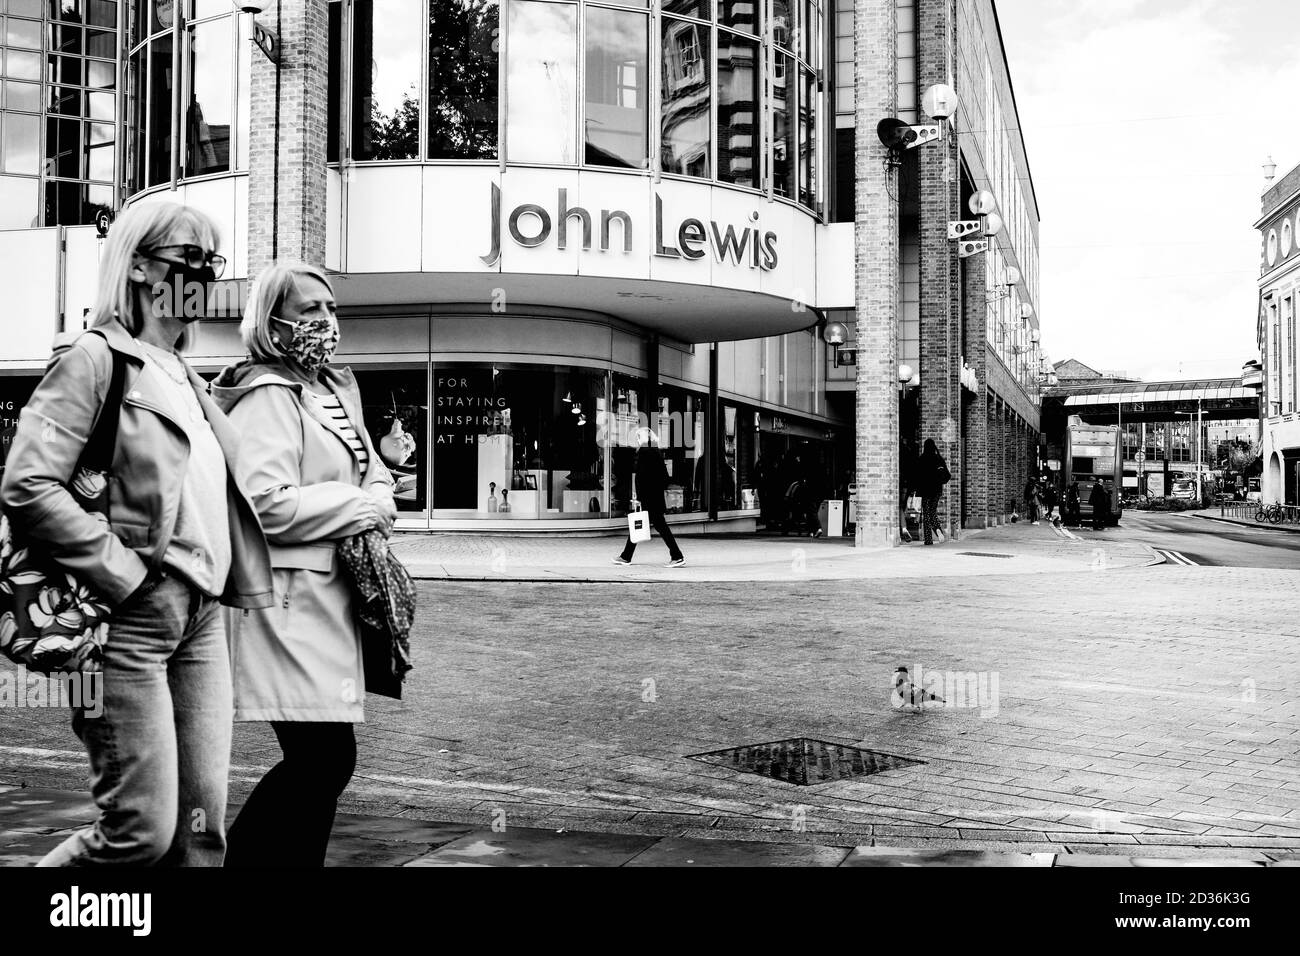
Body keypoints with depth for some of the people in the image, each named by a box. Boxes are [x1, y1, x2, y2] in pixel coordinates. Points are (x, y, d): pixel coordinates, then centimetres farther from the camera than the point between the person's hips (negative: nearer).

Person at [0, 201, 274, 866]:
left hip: (201, 620, 7)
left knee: (200, 832, 7)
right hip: (130, 619, -7)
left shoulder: (187, 379, 19)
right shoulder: (96, 357, -5)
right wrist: (122, 574, -16)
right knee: (143, 832, -5)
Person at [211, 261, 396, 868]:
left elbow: (376, 475, 22)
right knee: (325, 759, -11)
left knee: (324, 761, 12)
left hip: (331, 596, 9)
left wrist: (374, 506, -1)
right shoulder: (268, 396, -11)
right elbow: (265, 505, -22)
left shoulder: (334, 389, 18)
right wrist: (358, 508, -11)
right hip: (289, 598, -9)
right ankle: (246, 858, 5)